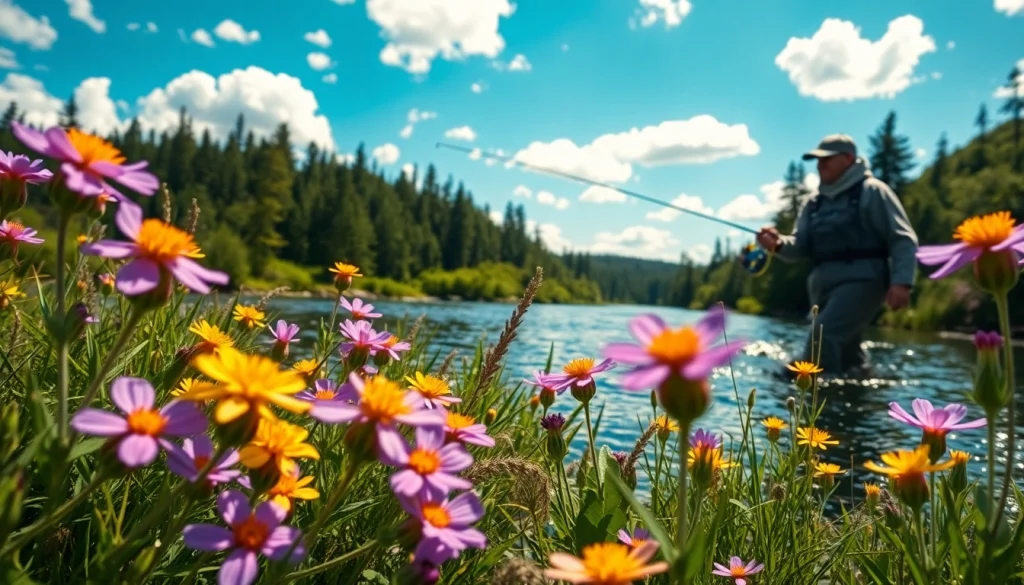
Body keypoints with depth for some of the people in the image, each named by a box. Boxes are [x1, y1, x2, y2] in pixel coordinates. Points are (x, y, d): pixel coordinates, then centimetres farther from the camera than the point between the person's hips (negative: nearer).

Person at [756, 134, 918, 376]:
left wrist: (901, 282, -18)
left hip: (861, 279, -7)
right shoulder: (814, 202, 17)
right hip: (823, 283, 7)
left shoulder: (871, 191, -1)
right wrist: (779, 243, -12)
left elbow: (903, 239, -6)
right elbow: (801, 246, 11)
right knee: (845, 349, 15)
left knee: (824, 336, -23)